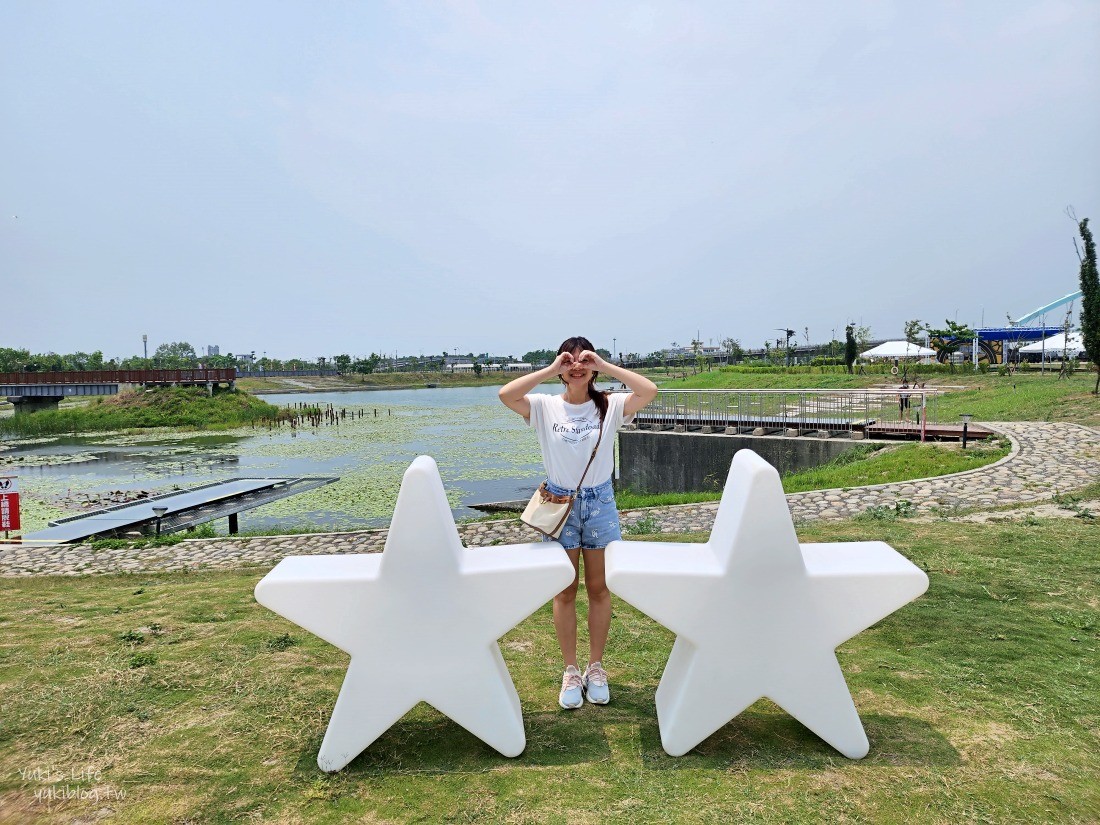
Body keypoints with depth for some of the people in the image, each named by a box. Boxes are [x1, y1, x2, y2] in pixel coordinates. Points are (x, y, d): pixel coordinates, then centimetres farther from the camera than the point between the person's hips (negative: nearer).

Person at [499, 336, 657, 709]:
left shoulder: (609, 406, -4)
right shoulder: (545, 406, -5)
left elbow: (650, 391, -20)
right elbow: (506, 394, -22)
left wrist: (605, 366, -17)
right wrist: (550, 369, -19)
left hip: (600, 502, 1)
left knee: (599, 590, 11)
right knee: (565, 592, 9)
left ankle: (596, 668, 27)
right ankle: (570, 671, 23)